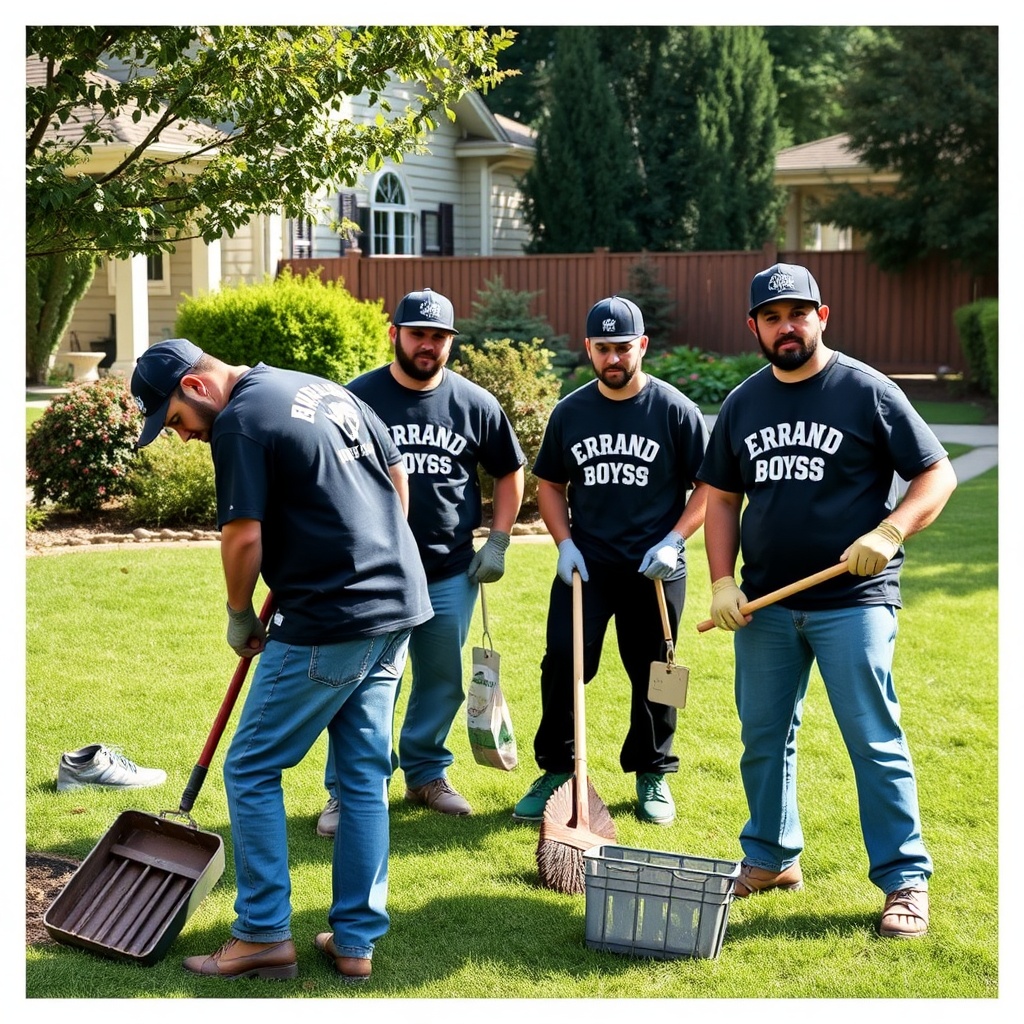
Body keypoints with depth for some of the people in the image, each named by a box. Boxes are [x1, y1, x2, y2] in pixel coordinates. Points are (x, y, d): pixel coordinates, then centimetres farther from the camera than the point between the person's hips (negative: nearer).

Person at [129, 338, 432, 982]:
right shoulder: (328, 390, 16)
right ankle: (356, 940, 17)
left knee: (253, 771, 4)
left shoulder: (238, 421, -10)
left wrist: (240, 615, 4)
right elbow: (397, 476, 20)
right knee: (365, 776, 12)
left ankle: (264, 935, 7)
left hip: (328, 625, -9)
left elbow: (244, 536, -13)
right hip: (399, 605, 9)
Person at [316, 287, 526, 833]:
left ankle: (427, 772, 32)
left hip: (451, 574, 3)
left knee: (442, 682, 13)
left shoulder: (475, 404, 3)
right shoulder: (358, 397, -5)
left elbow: (509, 473, 15)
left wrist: (497, 542, 7)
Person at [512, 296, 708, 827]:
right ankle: (556, 771, 7)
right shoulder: (569, 412, 6)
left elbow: (708, 485, -1)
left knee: (652, 673, 6)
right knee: (563, 661, -6)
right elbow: (550, 484, 14)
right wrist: (565, 544, 0)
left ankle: (652, 776, 22)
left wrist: (673, 541, -12)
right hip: (585, 563, 2)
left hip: (654, 567, -2)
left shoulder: (675, 409, -3)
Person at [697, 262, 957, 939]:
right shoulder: (743, 404, 10)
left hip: (853, 602, -5)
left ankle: (905, 879, 3)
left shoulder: (867, 391, -5)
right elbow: (722, 499, 15)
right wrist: (723, 582, 3)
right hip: (766, 605, 5)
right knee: (764, 737, 12)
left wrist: (888, 534, -19)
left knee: (875, 742, -5)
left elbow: (938, 474, -4)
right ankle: (772, 858, 29)